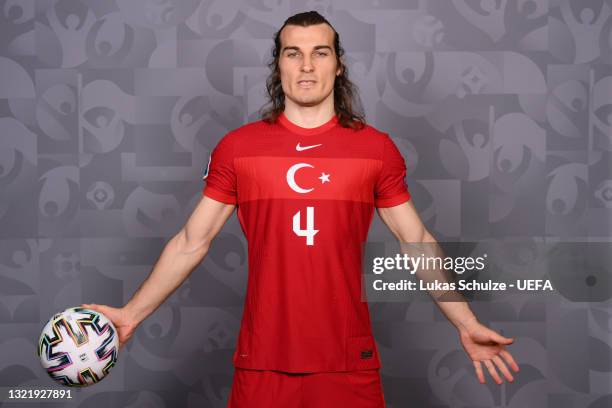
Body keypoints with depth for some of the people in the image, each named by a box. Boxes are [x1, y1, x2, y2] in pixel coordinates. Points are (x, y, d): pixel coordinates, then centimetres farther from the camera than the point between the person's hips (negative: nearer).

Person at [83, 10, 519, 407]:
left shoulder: (377, 148, 1)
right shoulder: (236, 147, 0)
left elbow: (417, 242, 7)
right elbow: (192, 243, 5)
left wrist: (467, 324, 3)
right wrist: (132, 314, 1)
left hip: (349, 361, 0)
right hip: (263, 360, 0)